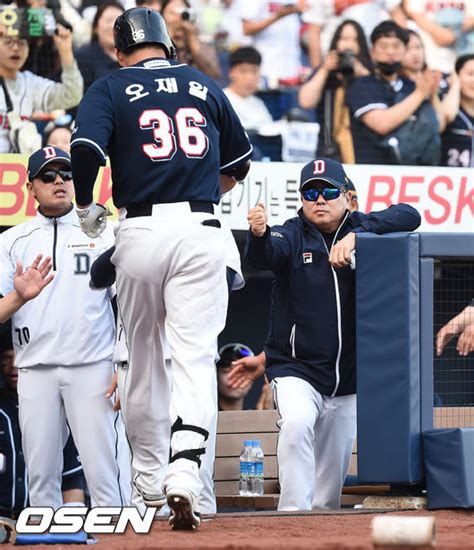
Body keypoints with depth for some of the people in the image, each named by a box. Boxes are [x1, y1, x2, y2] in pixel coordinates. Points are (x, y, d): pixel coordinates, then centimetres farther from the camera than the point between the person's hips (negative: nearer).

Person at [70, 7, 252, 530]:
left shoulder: (111, 89, 4)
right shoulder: (204, 86, 14)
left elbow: (84, 148, -13)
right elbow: (239, 163, 23)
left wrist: (86, 208, 2)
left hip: (140, 231, -1)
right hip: (199, 231, 1)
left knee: (143, 358, 13)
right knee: (194, 355, -6)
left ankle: (150, 481, 22)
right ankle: (184, 475, -25)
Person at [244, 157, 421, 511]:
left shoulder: (360, 229, 3)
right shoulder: (292, 235, -2)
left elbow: (409, 216, -13)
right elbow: (263, 257, -23)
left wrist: (355, 235, -26)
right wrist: (259, 234, -48)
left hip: (348, 379, 3)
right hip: (296, 368, -3)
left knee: (333, 470, 9)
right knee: (296, 422, -30)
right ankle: (294, 515, -29)